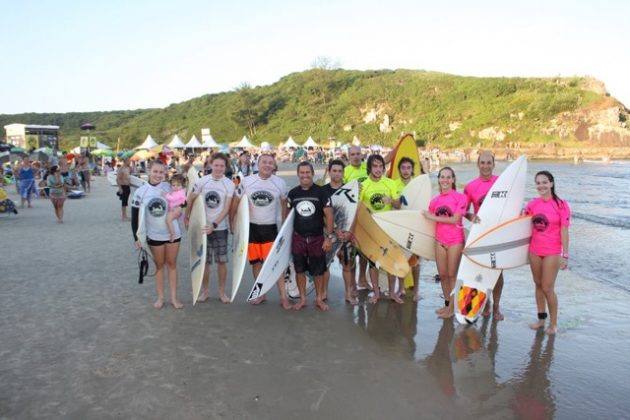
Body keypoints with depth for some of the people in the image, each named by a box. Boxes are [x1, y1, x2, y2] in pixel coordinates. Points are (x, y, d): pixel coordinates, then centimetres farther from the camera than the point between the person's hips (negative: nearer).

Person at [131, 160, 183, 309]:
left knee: (172, 264, 11)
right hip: (154, 236, 0)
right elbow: (135, 217, -3)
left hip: (173, 233, 0)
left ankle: (174, 297, 20)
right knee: (159, 265, 12)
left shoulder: (169, 187, -8)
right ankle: (160, 297, 24)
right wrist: (137, 238, -6)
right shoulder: (140, 192, -8)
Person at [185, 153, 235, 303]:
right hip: (202, 227, 1)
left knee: (221, 261, 5)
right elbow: (191, 199, 9)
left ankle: (222, 292, 20)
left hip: (220, 228, -1)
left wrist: (214, 225, -18)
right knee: (204, 261, 8)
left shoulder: (229, 184, -6)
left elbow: (226, 209, -10)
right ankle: (205, 290, 24)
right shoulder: (202, 181, -3)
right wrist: (186, 216, 9)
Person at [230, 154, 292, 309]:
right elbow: (236, 202, 4)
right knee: (256, 262, 11)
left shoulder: (280, 183, -7)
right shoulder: (246, 181, -7)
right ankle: (261, 293, 26)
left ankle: (283, 297, 0)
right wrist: (231, 222, 5)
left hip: (270, 227, -1)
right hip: (251, 227, 2)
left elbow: (284, 205, 8)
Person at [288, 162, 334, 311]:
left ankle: (319, 299, 24)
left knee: (318, 270, 8)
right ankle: (302, 298, 24)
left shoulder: (321, 192, -8)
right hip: (298, 238, 2)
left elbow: (329, 215, -9)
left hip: (317, 238, -2)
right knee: (299, 269, 9)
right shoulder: (293, 193, 2)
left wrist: (329, 237, -13)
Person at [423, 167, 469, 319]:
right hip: (440, 241, 5)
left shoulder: (460, 197, -9)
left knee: (452, 274, 4)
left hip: (455, 241, -4)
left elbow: (455, 219, -16)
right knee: (442, 274, 11)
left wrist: (433, 217, -13)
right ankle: (447, 303, 26)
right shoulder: (435, 200, 5)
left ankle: (452, 307, 15)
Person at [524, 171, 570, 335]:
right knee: (538, 285, 14)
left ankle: (553, 323, 18)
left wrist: (565, 255, -10)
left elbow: (564, 232, -10)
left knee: (548, 288, 0)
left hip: (552, 252, -5)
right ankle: (541, 318, 28)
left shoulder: (561, 205, -11)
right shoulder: (532, 204, 1)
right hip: (534, 251, 5)